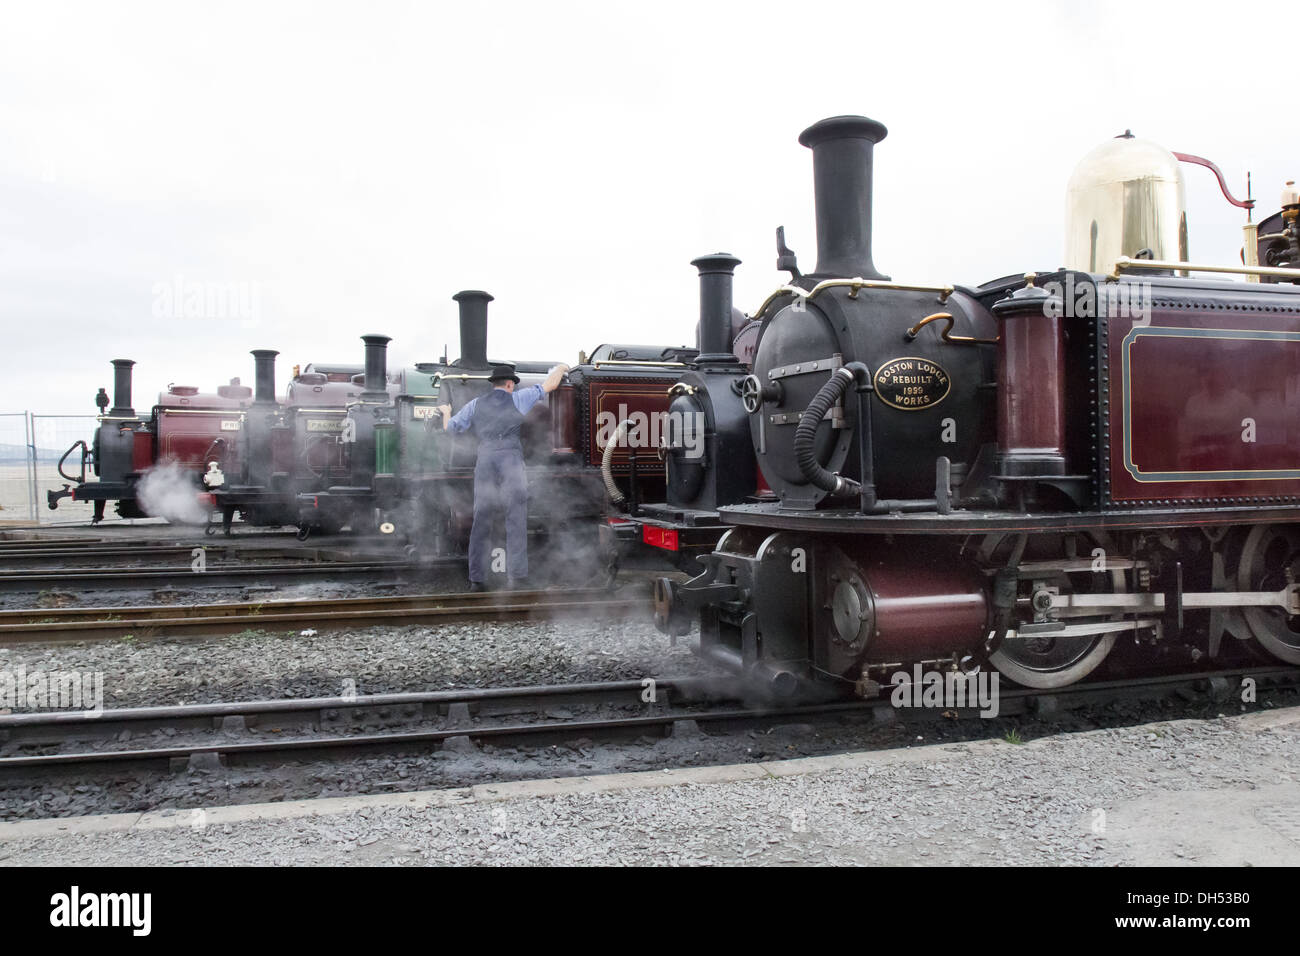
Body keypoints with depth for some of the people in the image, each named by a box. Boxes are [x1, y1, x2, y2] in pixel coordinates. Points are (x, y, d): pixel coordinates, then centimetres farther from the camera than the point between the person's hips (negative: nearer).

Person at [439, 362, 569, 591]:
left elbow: (451, 428, 17)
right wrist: (560, 368, 34)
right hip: (512, 462, -3)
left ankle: (477, 579, 5)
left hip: (484, 464, 3)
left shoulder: (475, 405, 15)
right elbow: (550, 385, 14)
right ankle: (515, 577, -4)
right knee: (516, 522, 0)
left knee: (481, 523, 6)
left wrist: (446, 413, 39)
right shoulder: (518, 399, 9)